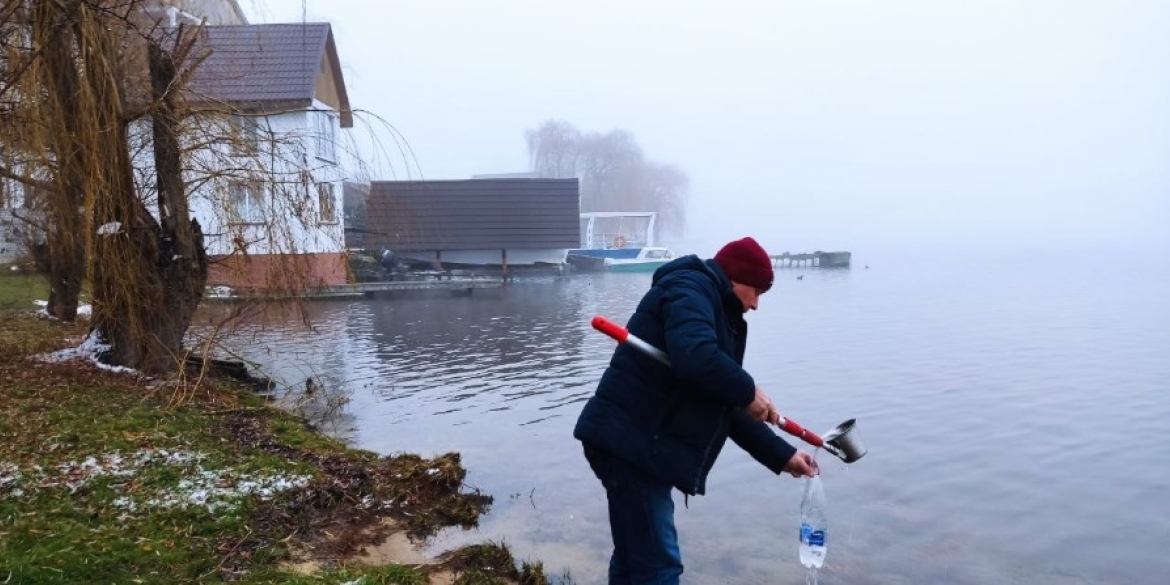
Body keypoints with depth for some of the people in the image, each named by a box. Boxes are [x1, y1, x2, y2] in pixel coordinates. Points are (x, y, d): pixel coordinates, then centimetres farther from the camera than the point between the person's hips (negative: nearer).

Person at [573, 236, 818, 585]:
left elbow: (726, 409, 22)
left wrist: (782, 455, 19)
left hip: (639, 446, 11)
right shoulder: (691, 288, -9)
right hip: (631, 444, -11)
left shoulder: (716, 313, 21)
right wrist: (748, 391, -14)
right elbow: (695, 357, -30)